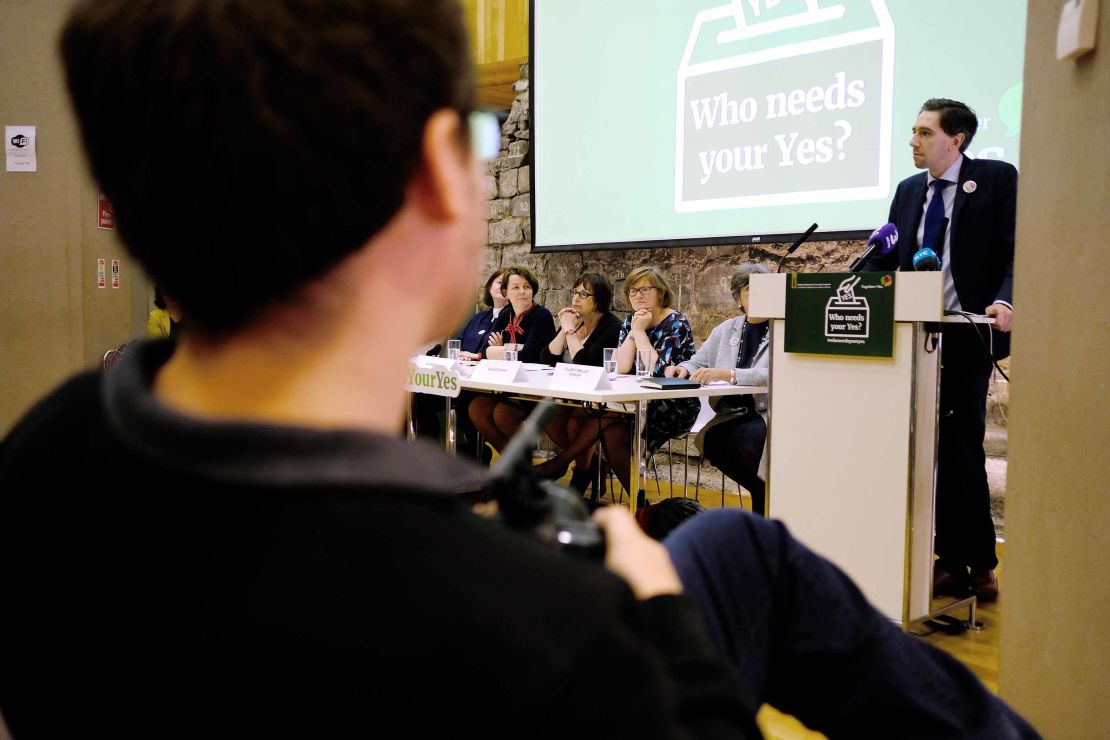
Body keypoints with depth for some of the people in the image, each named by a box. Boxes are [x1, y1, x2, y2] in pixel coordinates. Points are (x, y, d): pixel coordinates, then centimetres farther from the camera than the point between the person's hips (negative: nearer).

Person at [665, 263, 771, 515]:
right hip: (734, 413, 5)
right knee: (710, 439, -24)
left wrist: (727, 374, -29)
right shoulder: (726, 329, 14)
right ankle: (767, 495, -2)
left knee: (743, 441, -33)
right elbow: (698, 363, 20)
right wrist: (683, 369, -4)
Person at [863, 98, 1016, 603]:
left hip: (966, 338, -5)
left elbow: (1017, 252, -9)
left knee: (963, 450, -2)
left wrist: (1005, 301, -27)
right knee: (936, 452, 7)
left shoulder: (998, 179, -2)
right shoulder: (909, 190, 14)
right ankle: (952, 562, 16)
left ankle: (980, 566, 12)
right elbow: (885, 258, 13)